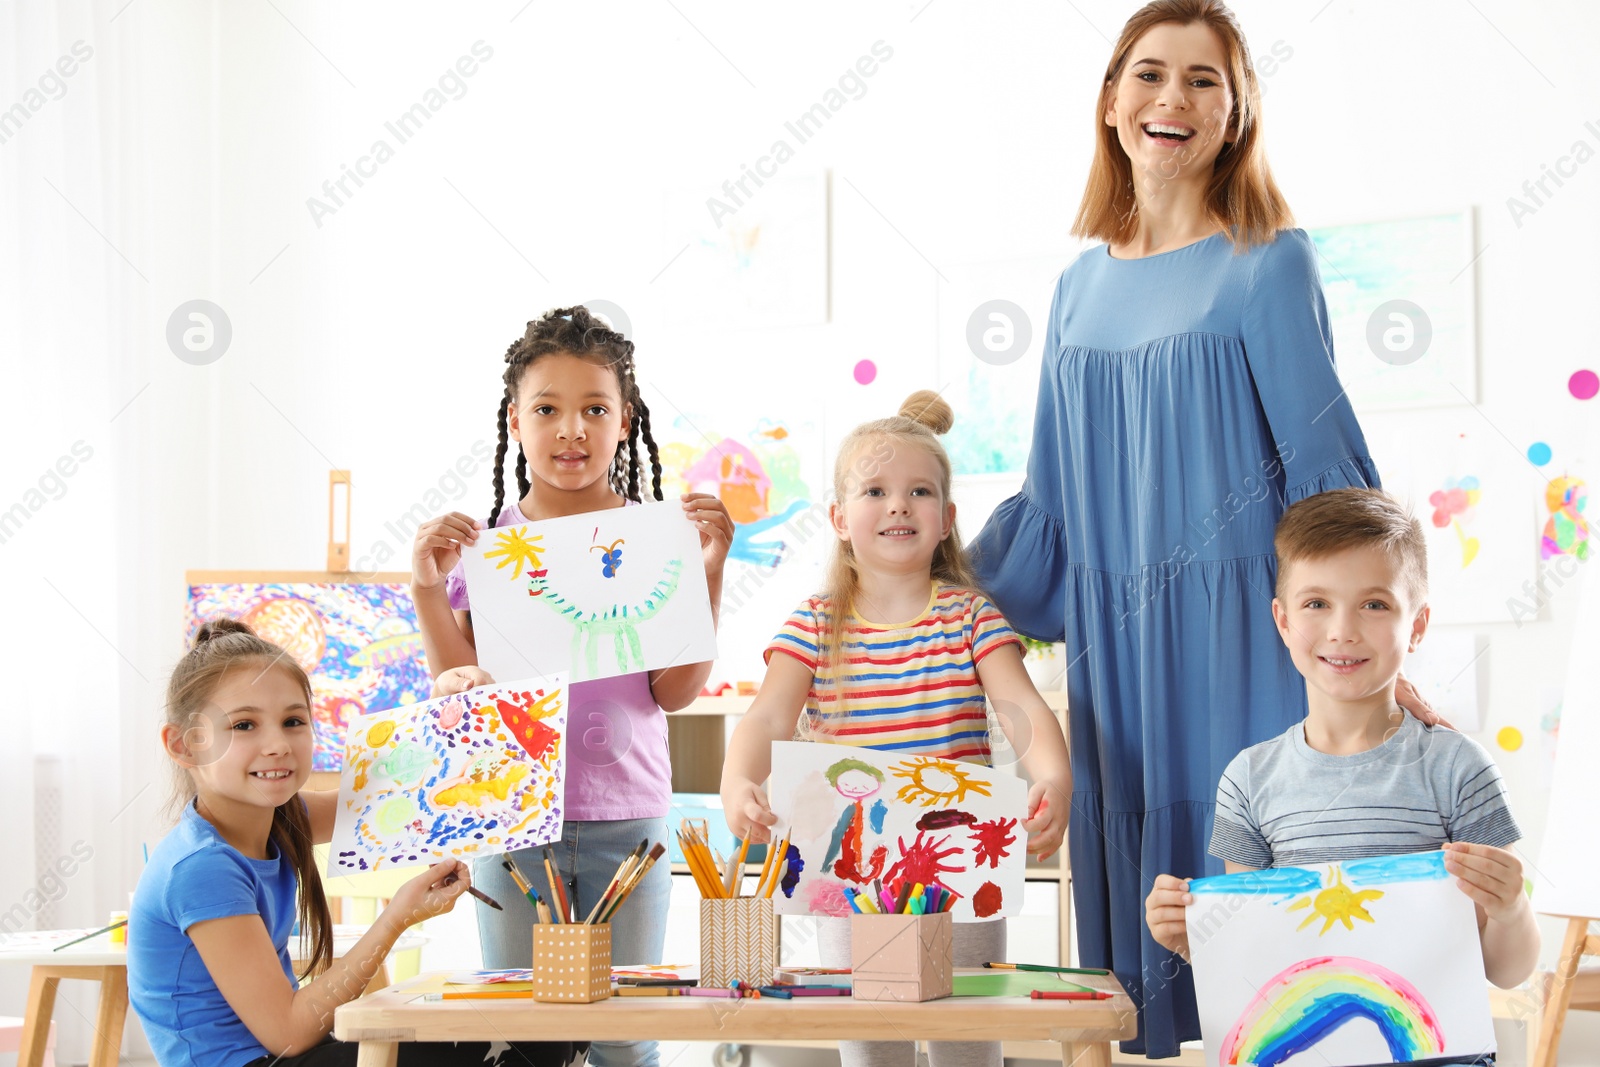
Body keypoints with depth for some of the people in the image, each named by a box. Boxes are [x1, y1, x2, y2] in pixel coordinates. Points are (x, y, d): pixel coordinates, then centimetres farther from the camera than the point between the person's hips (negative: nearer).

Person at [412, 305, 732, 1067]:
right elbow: (460, 692, 1)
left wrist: (709, 572, -11)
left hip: (626, 814, 0)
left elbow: (675, 692, -4)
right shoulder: (484, 545, 2)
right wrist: (428, 589, -10)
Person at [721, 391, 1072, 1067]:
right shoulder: (814, 626, 1)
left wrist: (1053, 779, -34)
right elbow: (768, 718, -12)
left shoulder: (970, 616, 1)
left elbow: (1022, 708, -12)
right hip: (851, 875, 0)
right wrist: (738, 784, -35)